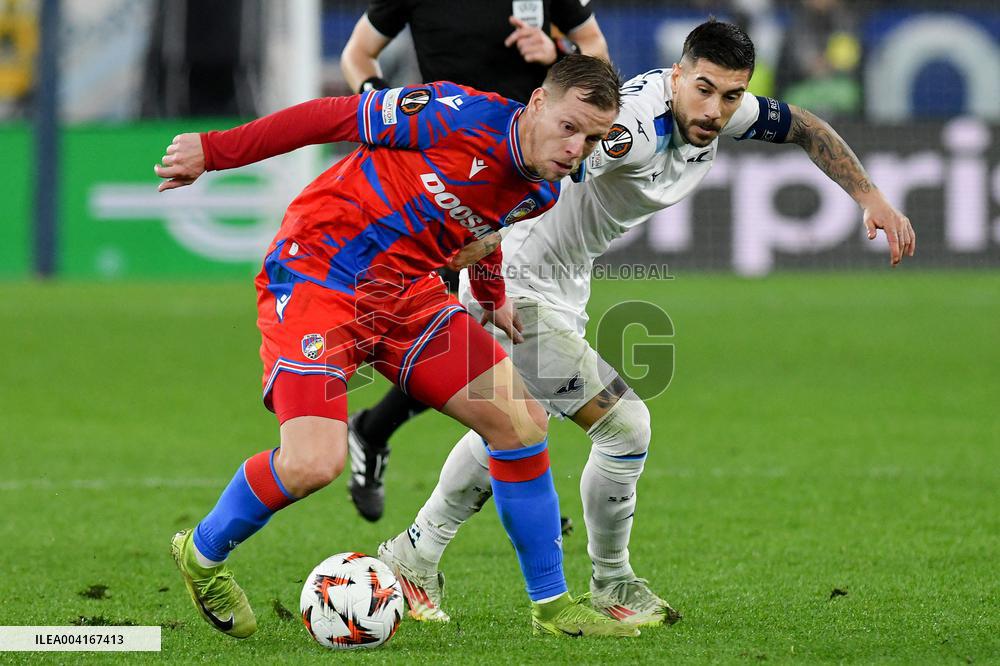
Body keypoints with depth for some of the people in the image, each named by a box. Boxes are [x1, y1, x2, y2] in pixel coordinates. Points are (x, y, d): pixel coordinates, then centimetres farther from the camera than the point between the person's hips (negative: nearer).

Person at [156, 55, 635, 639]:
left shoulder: (541, 192, 3)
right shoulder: (464, 116, -21)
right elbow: (332, 117, -15)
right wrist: (213, 151, -14)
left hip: (406, 295, 8)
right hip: (315, 275, -8)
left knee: (522, 420, 1)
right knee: (314, 462, -23)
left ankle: (551, 606, 15)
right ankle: (203, 555, 7)